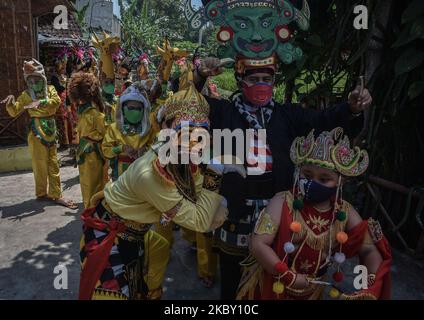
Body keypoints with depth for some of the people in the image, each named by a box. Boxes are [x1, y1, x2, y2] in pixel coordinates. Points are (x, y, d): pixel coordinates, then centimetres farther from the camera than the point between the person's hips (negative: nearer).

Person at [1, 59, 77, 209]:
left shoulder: (50, 89, 6)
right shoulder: (26, 95, 2)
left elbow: (56, 101, -15)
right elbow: (14, 112, -1)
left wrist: (40, 103, -30)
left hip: (51, 131, 3)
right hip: (37, 132, -3)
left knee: (53, 164, 7)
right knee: (40, 164, 2)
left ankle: (55, 194, 15)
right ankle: (42, 193, 16)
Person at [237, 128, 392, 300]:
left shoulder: (345, 213, -8)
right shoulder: (283, 202, -18)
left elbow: (370, 251, -1)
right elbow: (258, 244, -21)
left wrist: (369, 290, -15)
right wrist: (288, 277, -23)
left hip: (311, 294, 4)